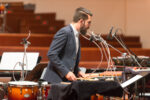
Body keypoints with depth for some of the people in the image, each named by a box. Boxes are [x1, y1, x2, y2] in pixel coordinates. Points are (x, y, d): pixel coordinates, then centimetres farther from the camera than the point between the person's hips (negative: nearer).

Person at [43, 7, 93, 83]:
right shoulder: (65, 32, -13)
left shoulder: (76, 35, 15)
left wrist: (77, 71, 10)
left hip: (67, 80, 9)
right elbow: (51, 54, -20)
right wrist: (66, 72, -22)